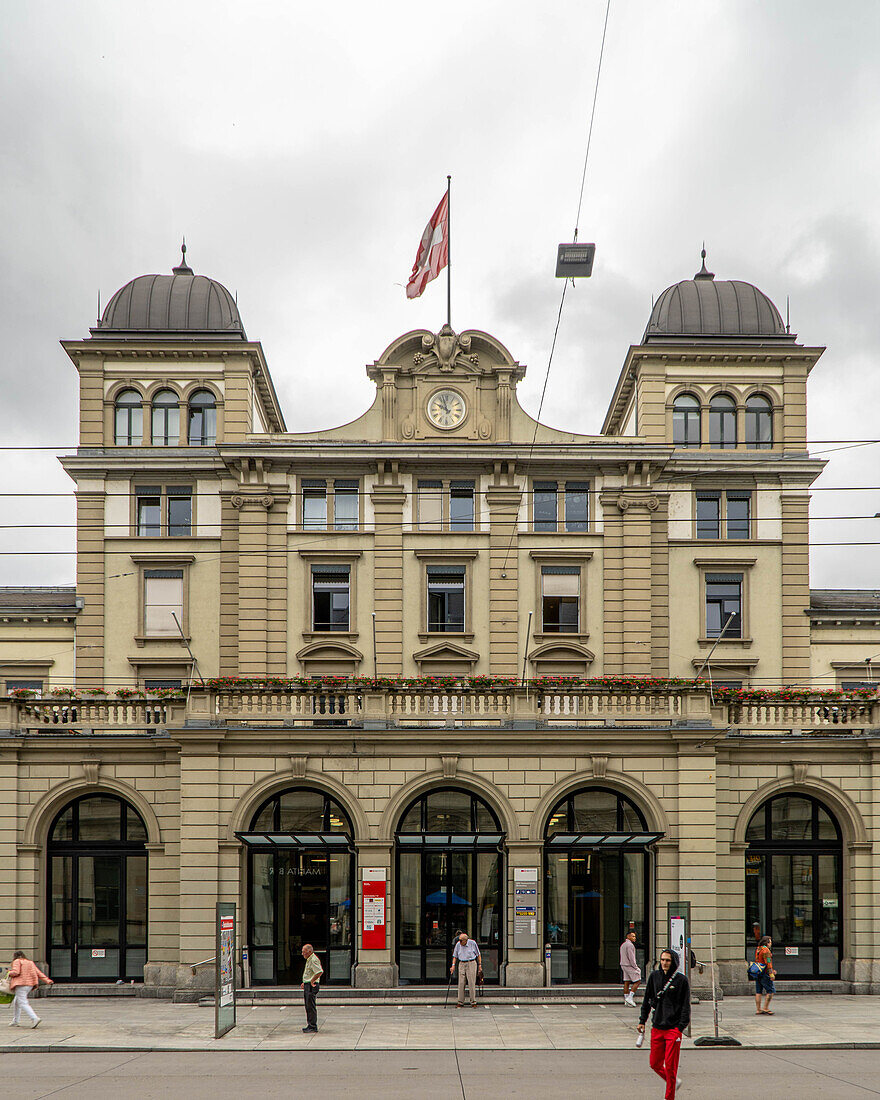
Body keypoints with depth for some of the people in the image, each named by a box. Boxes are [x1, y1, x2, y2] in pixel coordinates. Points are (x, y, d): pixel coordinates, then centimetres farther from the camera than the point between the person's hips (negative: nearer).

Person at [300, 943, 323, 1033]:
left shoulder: (314, 960, -17)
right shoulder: (309, 960, 17)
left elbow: (320, 972, -29)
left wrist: (312, 981, -22)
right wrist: (305, 982, 20)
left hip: (311, 986, -11)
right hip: (307, 985, 11)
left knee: (311, 1007, -8)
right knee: (308, 1006, 14)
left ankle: (313, 1026, -5)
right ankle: (310, 1025, 20)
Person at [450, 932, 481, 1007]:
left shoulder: (472, 943, -3)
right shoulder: (458, 944, 3)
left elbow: (478, 954, 7)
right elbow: (455, 956, 12)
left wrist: (480, 965, 5)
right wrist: (453, 965, 0)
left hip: (471, 963, -3)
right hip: (462, 964, 3)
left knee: (472, 983, -6)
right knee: (461, 983, -2)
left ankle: (473, 1002, 2)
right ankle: (460, 1002, 4)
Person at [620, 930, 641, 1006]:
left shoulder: (623, 945, 17)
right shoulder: (630, 945, -15)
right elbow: (631, 958, -20)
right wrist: (636, 967, -13)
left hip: (624, 965, 10)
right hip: (630, 966, -10)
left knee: (626, 982, 9)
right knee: (637, 981, -5)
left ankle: (626, 999, 9)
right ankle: (630, 997, -11)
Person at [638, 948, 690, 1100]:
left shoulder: (681, 980, -5)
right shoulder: (654, 976, 6)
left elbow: (686, 1006, -3)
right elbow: (647, 1000, 15)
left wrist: (680, 1028, -10)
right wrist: (642, 1021, 10)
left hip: (673, 1029, -4)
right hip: (656, 1028, 4)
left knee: (670, 1066, -5)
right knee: (655, 1064, 8)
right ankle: (674, 1081, 32)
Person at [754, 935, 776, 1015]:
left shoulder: (758, 949, 16)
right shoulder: (765, 950, -13)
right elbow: (768, 962, -19)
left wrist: (771, 970, 28)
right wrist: (771, 973, -22)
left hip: (758, 973, 9)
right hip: (764, 973, -9)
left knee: (758, 991, 8)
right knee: (770, 991, -4)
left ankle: (758, 1010, 9)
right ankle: (765, 1008, -7)